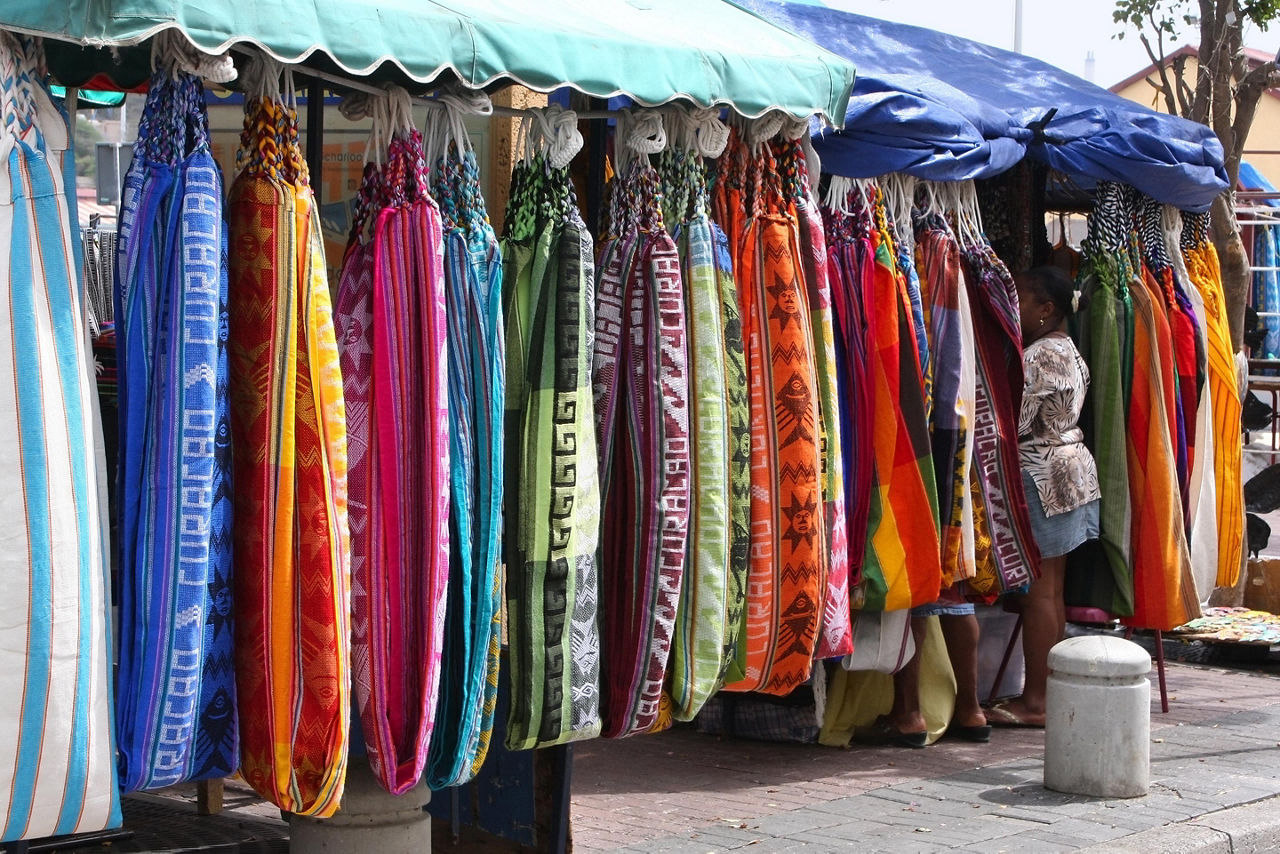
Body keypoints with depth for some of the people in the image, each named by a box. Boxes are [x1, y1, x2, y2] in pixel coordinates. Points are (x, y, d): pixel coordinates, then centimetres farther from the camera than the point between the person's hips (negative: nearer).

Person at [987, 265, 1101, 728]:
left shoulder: (1040, 356, -16)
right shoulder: (1067, 350, 16)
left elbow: (1012, 420, -17)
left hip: (1042, 477, -10)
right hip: (1071, 468, 10)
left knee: (1038, 590, -7)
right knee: (1051, 588, 11)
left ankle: (1034, 700, -4)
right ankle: (1048, 690, 15)